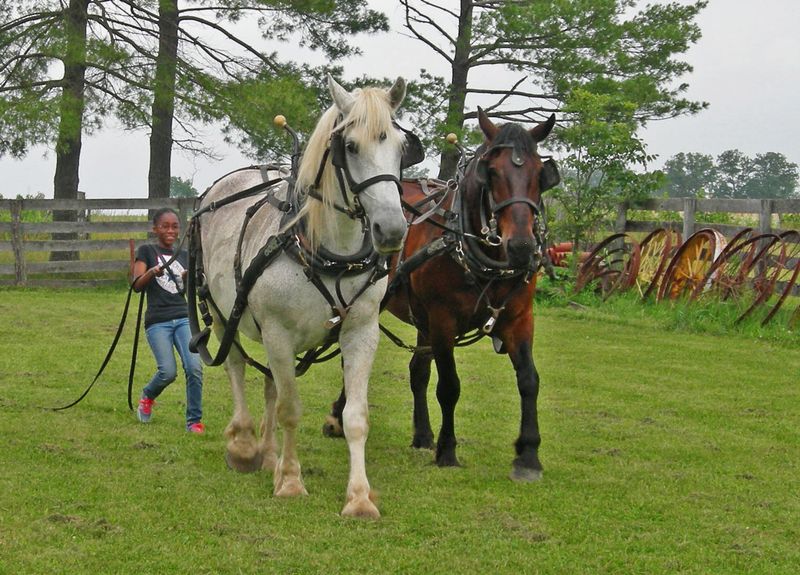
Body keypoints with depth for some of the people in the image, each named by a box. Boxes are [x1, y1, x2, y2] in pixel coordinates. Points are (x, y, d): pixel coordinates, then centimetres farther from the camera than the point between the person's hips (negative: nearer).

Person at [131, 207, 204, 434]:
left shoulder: (183, 255, 16)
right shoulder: (147, 251, 4)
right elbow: (137, 285, -6)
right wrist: (152, 272, -25)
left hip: (183, 318, 3)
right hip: (157, 320, -3)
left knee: (195, 368, -14)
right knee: (168, 371, -14)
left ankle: (194, 419, -4)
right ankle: (147, 396, 19)